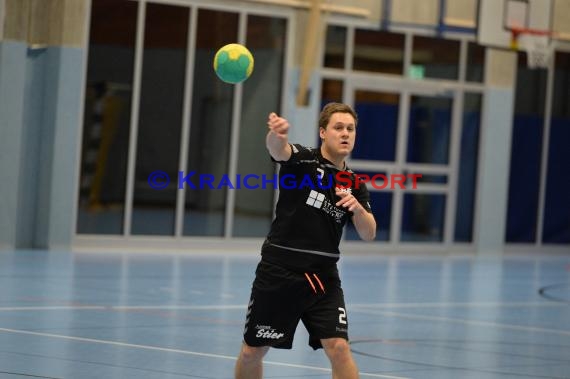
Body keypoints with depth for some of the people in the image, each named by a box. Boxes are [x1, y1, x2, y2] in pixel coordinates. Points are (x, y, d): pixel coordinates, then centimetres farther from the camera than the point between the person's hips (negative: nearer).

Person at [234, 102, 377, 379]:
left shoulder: (354, 185, 7)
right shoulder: (303, 160, -6)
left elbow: (368, 235, 3)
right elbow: (277, 149, -29)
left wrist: (358, 209, -19)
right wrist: (276, 134, -54)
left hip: (322, 277, 2)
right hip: (278, 271, -2)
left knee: (339, 348, -14)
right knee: (252, 352, 7)